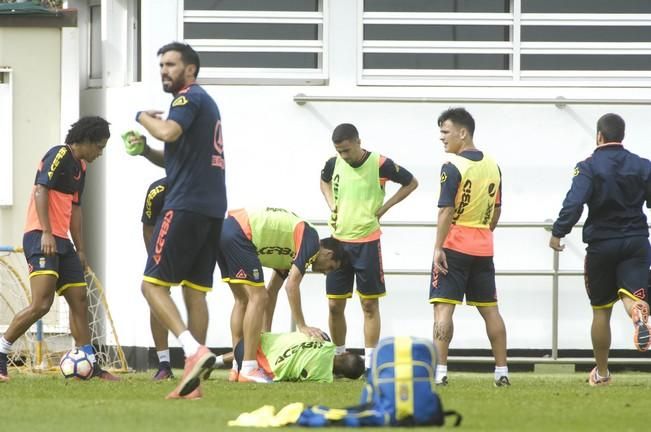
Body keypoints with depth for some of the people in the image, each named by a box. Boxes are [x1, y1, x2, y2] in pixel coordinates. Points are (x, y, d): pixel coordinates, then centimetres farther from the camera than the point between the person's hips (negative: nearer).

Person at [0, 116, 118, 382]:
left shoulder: (80, 167, 20)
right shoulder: (59, 156, -8)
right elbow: (41, 190, -17)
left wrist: (80, 250, 22)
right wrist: (46, 233, -25)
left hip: (61, 242, 10)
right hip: (41, 238, -10)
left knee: (79, 301, 7)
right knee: (41, 303, -19)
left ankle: (89, 365, 11)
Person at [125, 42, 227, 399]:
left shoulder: (190, 98, -7)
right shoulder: (206, 102, 23)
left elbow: (169, 132, -26)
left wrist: (143, 117, -7)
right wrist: (145, 150, 10)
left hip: (186, 206, -9)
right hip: (213, 209, 9)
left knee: (153, 284, -8)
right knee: (195, 290, 8)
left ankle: (194, 350, -24)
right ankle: (193, 381, 5)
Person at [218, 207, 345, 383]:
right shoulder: (311, 240, -1)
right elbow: (292, 286, -7)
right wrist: (302, 327, 0)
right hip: (239, 233, -10)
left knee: (243, 300, 17)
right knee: (257, 298, -7)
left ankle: (236, 369, 18)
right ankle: (248, 370, -10)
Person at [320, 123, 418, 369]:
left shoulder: (380, 164, -11)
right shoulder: (334, 163, 1)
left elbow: (411, 183, 3)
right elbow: (324, 181, 26)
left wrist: (383, 208, -3)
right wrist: (332, 205, 8)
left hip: (367, 241, -4)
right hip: (338, 240, 4)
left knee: (369, 304, 1)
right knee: (334, 305, 5)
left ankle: (370, 364, 3)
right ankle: (339, 358, 18)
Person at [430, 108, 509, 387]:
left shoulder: (452, 167, -12)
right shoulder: (492, 166, 10)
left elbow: (446, 211, -17)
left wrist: (438, 248, -16)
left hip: (455, 246, -7)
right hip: (483, 247, 7)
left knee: (444, 306, -7)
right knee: (489, 309, 12)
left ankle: (440, 370, -15)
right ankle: (502, 371, 14)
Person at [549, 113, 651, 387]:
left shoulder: (589, 167, -7)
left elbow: (574, 203, -19)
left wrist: (558, 233, -12)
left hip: (601, 244, -1)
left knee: (601, 310, 13)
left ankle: (601, 372, 24)